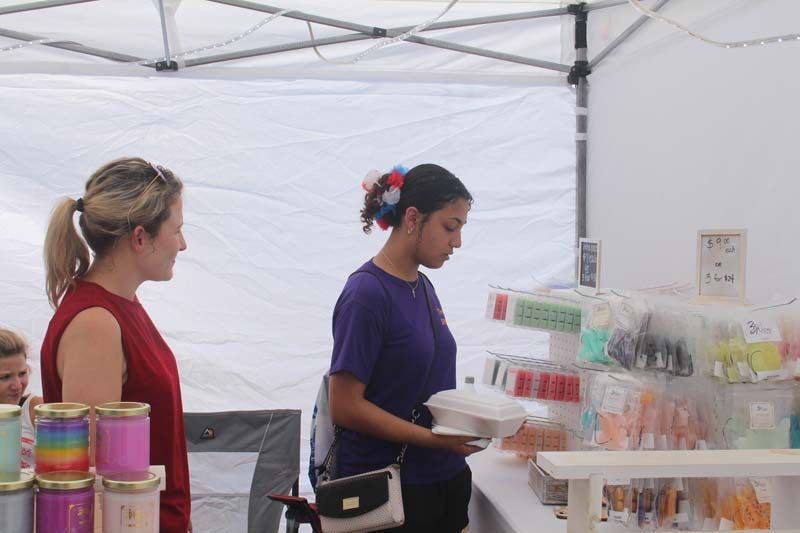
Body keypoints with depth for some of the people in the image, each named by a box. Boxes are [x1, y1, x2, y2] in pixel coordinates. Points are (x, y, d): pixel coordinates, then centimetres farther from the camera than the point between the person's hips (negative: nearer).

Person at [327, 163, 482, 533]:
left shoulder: (423, 286, 8)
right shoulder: (368, 294, -17)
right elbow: (346, 408, -19)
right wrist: (435, 438, -22)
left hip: (445, 479, 8)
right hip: (387, 488, -8)